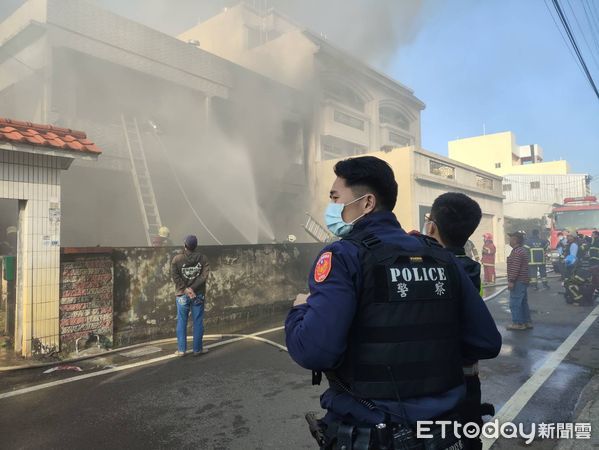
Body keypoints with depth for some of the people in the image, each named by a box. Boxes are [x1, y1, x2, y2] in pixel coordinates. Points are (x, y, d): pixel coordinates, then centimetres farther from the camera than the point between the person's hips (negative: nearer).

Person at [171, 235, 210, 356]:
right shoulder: (202, 258, -3)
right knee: (198, 322, 7)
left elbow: (175, 276, -12)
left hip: (182, 295, 0)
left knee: (182, 323, 10)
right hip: (198, 295, 0)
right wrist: (193, 288, -16)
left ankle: (181, 349, 14)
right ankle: (197, 349, 13)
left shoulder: (177, 259, -5)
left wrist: (185, 289, -12)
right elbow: (204, 275, -12)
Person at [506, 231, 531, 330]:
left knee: (515, 303, -6)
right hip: (523, 281, 11)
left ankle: (517, 323, -2)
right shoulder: (522, 251, 17)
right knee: (523, 303, 15)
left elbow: (515, 268, -23)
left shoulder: (517, 252, -17)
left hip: (518, 282, -11)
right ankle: (527, 322, 20)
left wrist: (511, 281, -22)